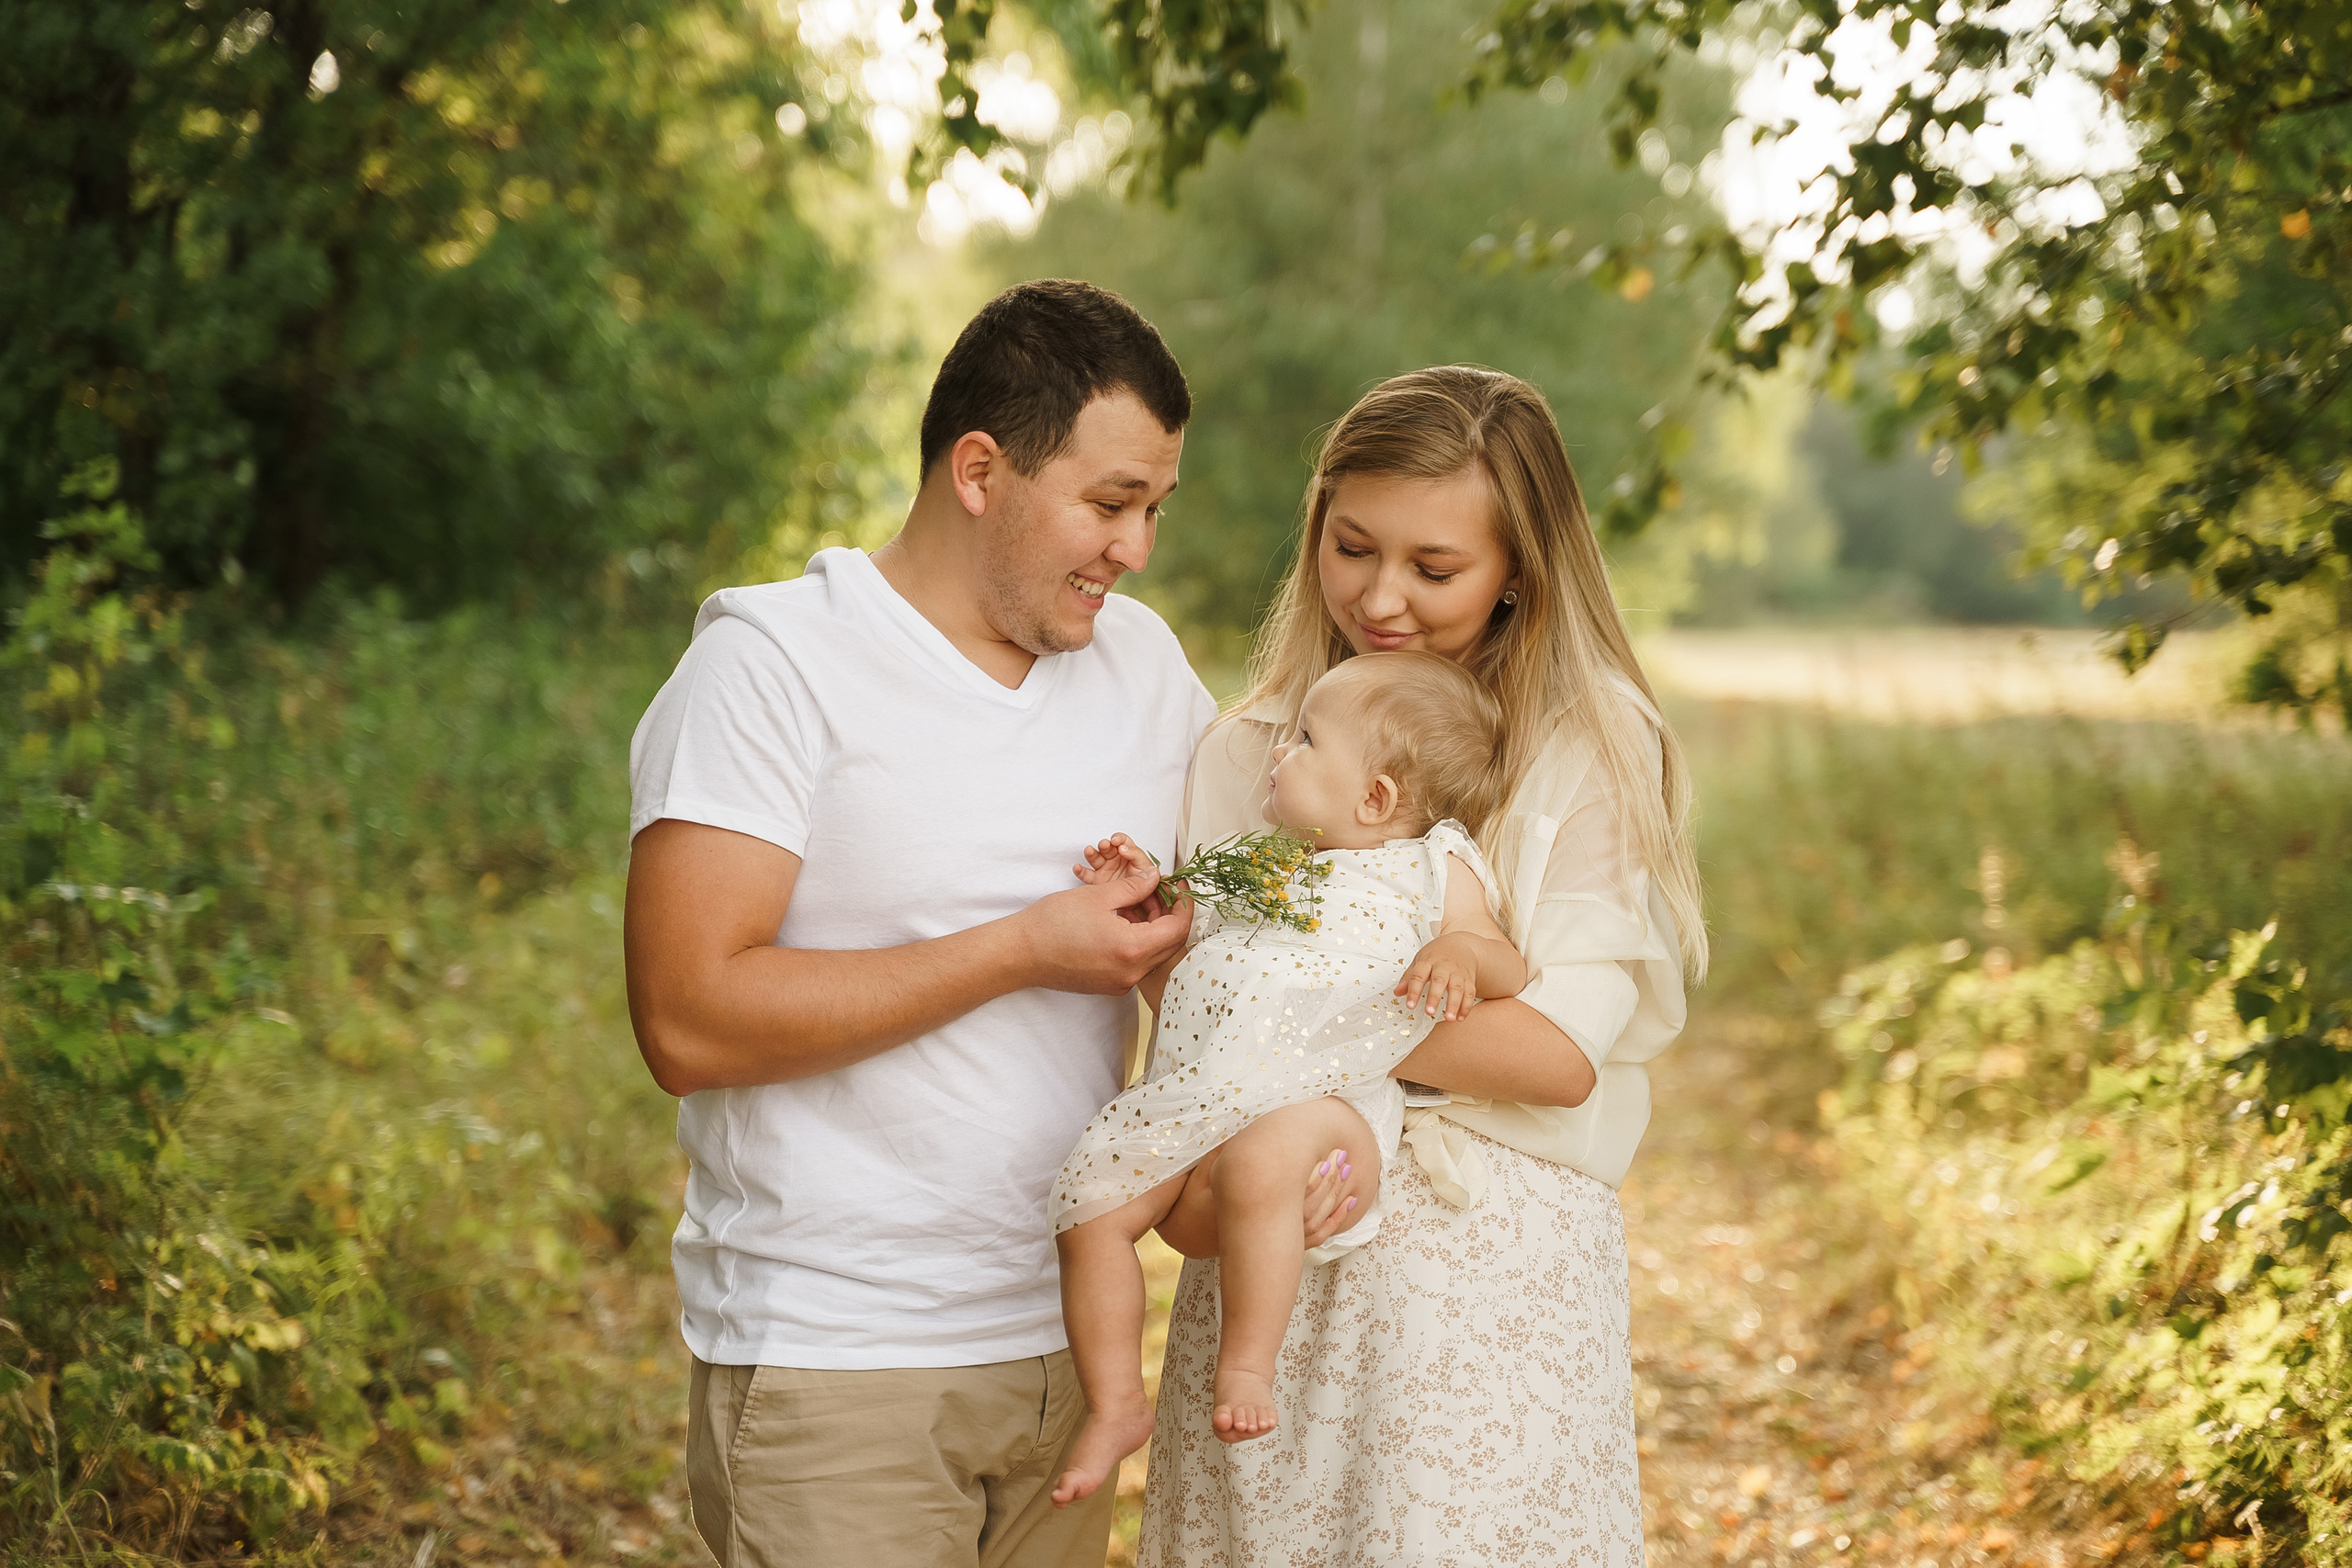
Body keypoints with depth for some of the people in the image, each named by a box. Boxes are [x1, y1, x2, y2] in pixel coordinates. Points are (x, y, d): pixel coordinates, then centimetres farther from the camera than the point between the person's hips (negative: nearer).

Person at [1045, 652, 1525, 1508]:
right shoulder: (1260, 876, 28)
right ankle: (1115, 1404, 2)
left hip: (1312, 1097, -6)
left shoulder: (1434, 869, 12)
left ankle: (1245, 1370, -25)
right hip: (1193, 1091, 7)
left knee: (1257, 1159, -38)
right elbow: (1178, 988, 30)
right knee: (1091, 1203, -11)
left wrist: (1462, 950, -15)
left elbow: (1511, 972, 7)